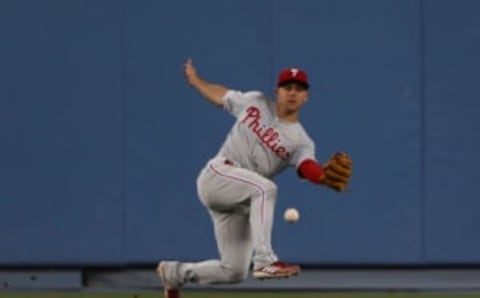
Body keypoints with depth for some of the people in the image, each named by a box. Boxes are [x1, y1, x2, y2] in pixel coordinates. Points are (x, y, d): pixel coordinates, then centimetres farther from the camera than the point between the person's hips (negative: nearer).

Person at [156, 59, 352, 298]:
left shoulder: (301, 142, -1)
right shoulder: (255, 102, 3)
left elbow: (310, 169, -23)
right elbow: (220, 95, 22)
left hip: (240, 204, 4)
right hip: (217, 175, -4)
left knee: (234, 272, 2)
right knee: (265, 188, -34)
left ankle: (175, 273, 28)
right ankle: (265, 261, -43)